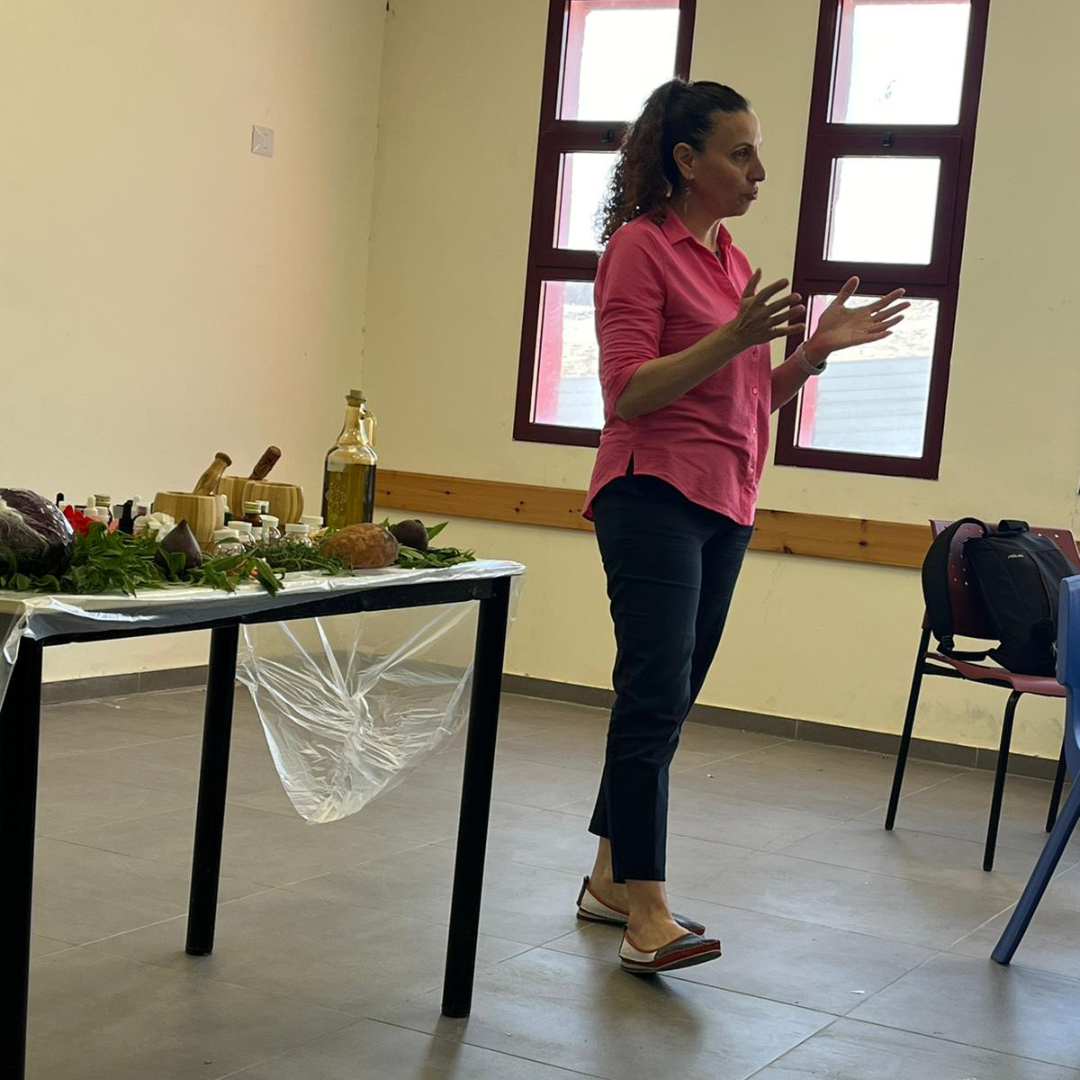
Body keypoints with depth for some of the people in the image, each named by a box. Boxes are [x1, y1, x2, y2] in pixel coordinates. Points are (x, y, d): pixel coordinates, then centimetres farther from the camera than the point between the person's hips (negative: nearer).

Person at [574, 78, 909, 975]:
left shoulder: (729, 257, 16)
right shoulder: (641, 246, -7)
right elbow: (629, 391, -14)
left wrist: (816, 349, 4)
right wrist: (733, 337, -23)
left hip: (725, 505, 8)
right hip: (655, 494, -8)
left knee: (668, 698, 10)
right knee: (657, 693, -12)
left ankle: (611, 878, 20)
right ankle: (646, 914, -11)